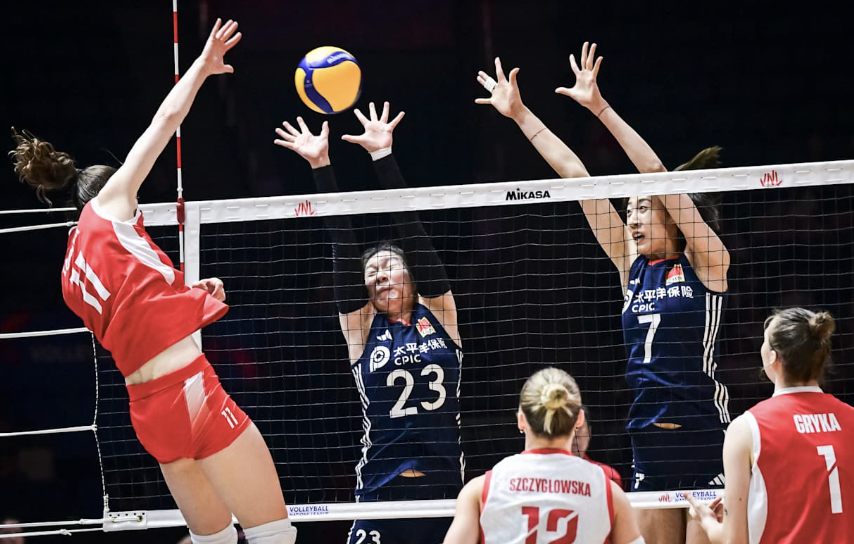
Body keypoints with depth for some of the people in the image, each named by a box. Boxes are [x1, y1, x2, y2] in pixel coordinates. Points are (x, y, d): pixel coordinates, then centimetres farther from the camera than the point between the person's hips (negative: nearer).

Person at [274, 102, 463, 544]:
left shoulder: (437, 313, 8)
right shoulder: (362, 327, 8)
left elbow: (410, 228, 4)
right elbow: (342, 246, 4)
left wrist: (383, 155, 0)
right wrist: (320, 167, 0)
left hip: (444, 489, 1)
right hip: (382, 493, -1)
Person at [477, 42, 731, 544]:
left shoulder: (707, 261, -2)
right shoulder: (632, 267, 12)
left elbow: (658, 174, -11)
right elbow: (575, 175, 12)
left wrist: (600, 107, -15)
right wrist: (520, 114, 15)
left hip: (707, 443, -6)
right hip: (649, 446, 6)